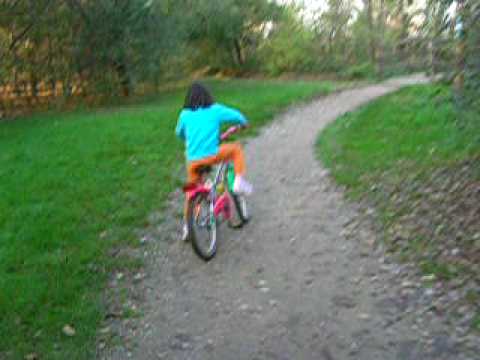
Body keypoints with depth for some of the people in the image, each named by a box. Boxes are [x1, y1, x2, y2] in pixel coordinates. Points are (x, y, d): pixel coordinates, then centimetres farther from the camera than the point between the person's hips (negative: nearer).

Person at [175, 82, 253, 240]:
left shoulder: (185, 114, 12)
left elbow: (179, 133, 27)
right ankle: (239, 182, 9)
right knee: (236, 148, 21)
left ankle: (187, 226, 24)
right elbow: (237, 116, 10)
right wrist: (244, 123, 33)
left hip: (193, 160, 3)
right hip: (212, 155, -3)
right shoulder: (215, 110, 5)